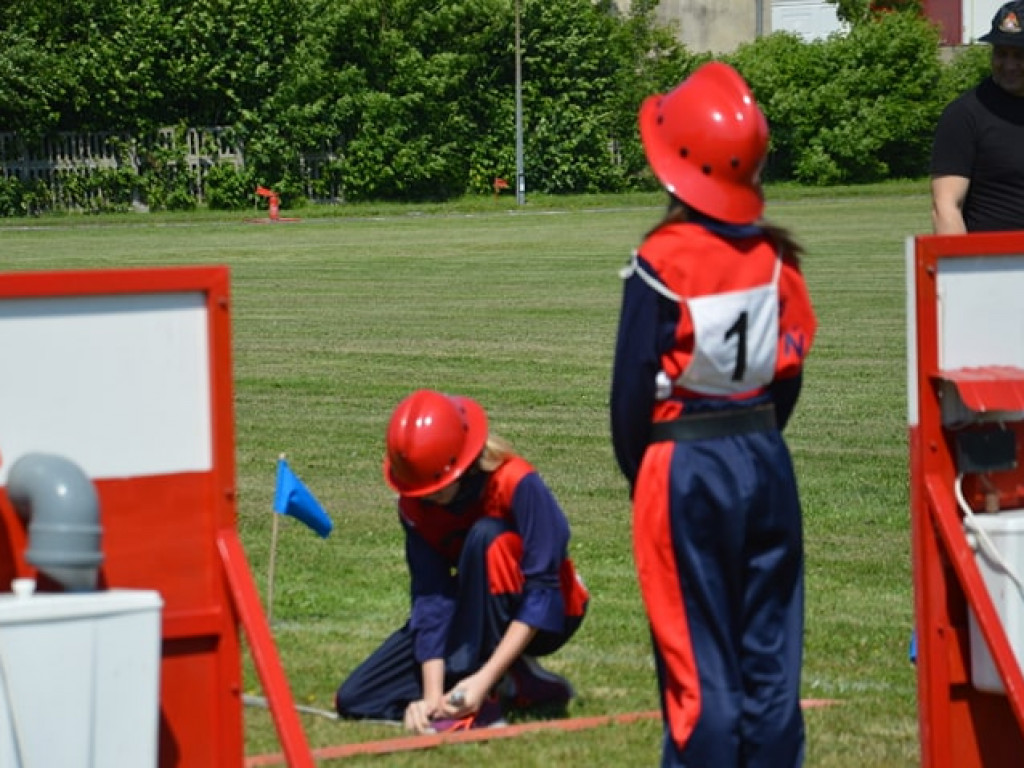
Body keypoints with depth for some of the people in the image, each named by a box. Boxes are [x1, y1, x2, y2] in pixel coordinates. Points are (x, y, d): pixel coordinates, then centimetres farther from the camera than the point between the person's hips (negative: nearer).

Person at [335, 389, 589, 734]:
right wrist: (432, 695, -30)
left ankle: (487, 696, -27)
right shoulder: (414, 502, -14)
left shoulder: (517, 483, -29)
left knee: (485, 538, -35)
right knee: (355, 700, -7)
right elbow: (430, 598, -18)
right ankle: (512, 684, -2)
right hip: (478, 619, 5)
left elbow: (542, 591, -29)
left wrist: (485, 678, -35)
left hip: (543, 619, -5)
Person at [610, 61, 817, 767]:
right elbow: (791, 370, 8)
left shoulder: (663, 262, -14)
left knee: (698, 657, 0)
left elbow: (633, 384, -9)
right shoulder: (774, 255, 1)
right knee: (770, 654, 10)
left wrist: (636, 470, 6)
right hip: (767, 459, 5)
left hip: (684, 467, -5)